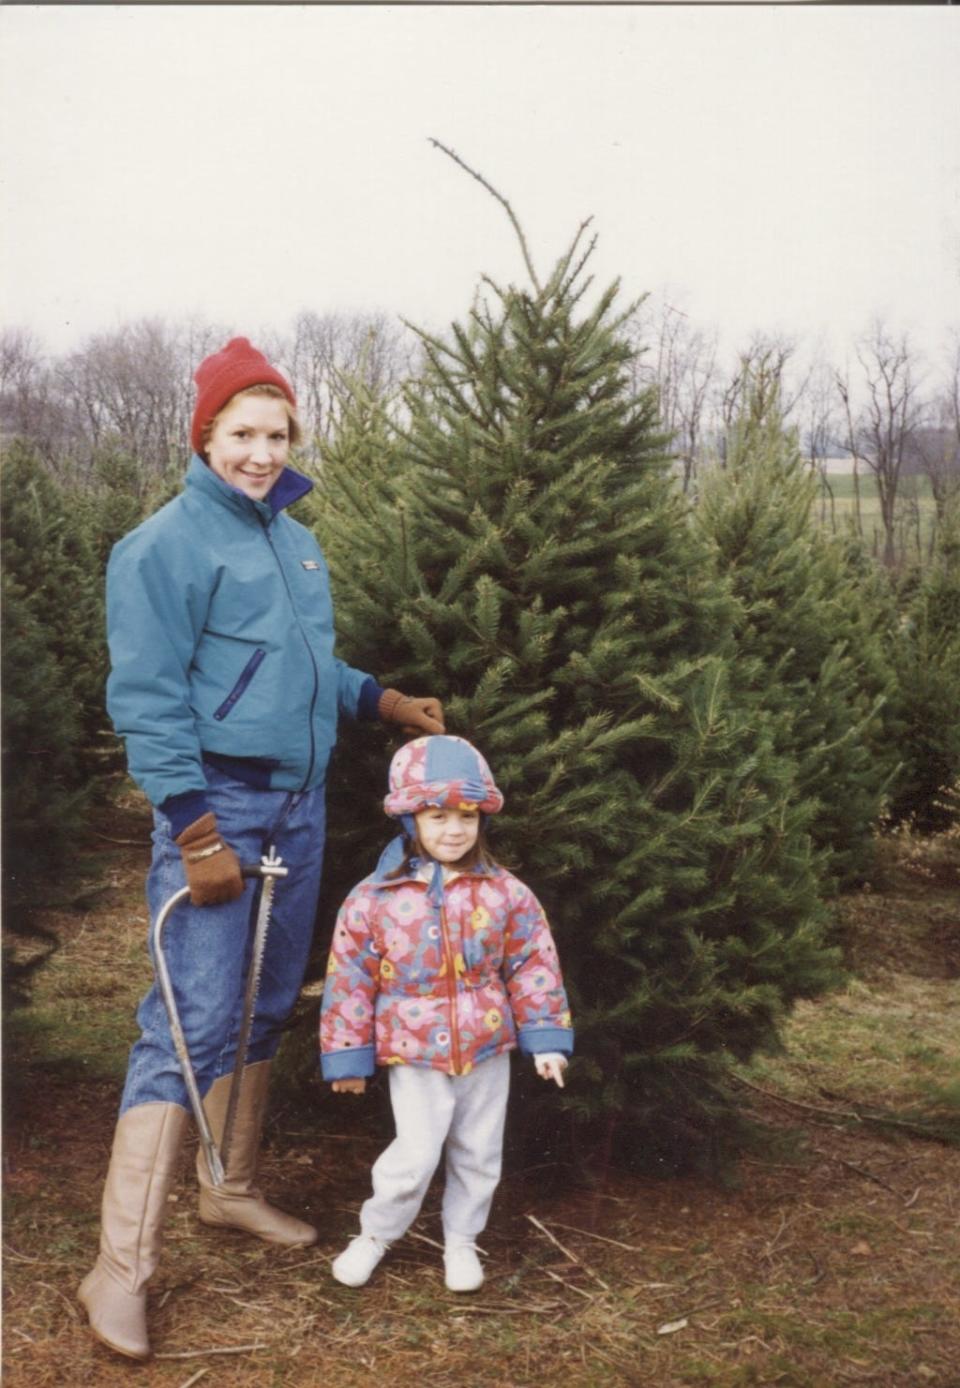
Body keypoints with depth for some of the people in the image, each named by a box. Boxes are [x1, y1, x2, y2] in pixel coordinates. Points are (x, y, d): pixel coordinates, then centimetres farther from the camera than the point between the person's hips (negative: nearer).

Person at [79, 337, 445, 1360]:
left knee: (266, 1011, 16)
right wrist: (196, 834, -19)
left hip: (298, 808, 8)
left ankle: (231, 1190, 33)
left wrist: (382, 700, 13)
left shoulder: (295, 540, 13)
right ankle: (122, 1268, -5)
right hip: (217, 806, -8)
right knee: (191, 1026, -11)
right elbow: (147, 700, -15)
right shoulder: (165, 545, -10)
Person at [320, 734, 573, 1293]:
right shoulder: (374, 899, -10)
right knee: (415, 1156, -5)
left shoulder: (505, 894, -5)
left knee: (479, 1154, 13)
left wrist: (545, 1037, -1)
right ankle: (376, 1233, 20)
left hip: (487, 1048, 3)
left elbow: (534, 968, 2)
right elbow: (350, 981, -4)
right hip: (413, 1053, -2)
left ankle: (461, 1239, 34)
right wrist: (348, 1056, -1)